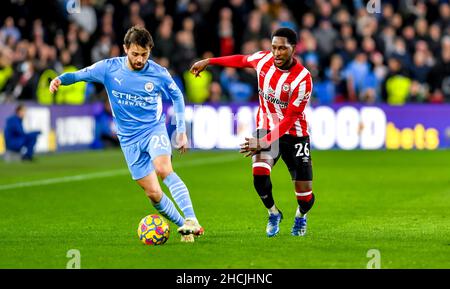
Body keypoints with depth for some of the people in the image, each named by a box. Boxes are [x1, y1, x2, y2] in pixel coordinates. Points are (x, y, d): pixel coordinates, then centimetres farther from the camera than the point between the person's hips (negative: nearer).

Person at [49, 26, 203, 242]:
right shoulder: (109, 68, -7)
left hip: (154, 129, -2)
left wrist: (181, 130, 9)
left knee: (163, 169, -31)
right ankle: (183, 226, 16)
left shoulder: (159, 74, -7)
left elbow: (177, 96, 10)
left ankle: (191, 220, -34)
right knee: (153, 193, -2)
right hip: (129, 139, 2)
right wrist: (60, 79, -20)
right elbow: (80, 75, 2)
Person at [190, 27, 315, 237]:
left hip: (294, 134, -2)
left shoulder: (302, 79, -24)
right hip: (266, 127, 2)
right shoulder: (263, 59, -10)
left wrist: (265, 142, -33)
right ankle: (273, 214, 5)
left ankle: (300, 216, 34)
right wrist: (209, 61, 20)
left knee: (304, 193, -4)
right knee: (259, 173, -25)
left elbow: (290, 119, -24)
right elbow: (241, 60, 14)